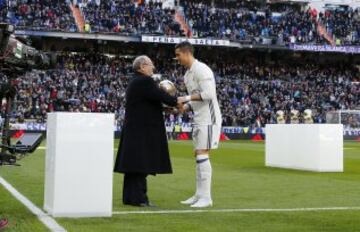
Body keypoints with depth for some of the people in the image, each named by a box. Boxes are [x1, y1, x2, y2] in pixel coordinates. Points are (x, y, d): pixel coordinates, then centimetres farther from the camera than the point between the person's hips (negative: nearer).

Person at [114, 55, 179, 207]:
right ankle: (138, 198, -5)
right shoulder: (144, 81, -14)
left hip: (134, 130, 10)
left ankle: (130, 197, 16)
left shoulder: (135, 82, 18)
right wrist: (176, 102, -1)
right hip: (142, 130, -10)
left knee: (134, 164, 11)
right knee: (141, 164, -7)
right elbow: (160, 96, -16)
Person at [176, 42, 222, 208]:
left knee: (202, 155, -11)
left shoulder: (201, 69, -14)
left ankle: (206, 197, -7)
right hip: (199, 119, 10)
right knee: (198, 155, 10)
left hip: (208, 118, -10)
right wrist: (185, 107, 3)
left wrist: (186, 98, -20)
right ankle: (199, 195, 16)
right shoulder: (188, 74, 16)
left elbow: (208, 94, -24)